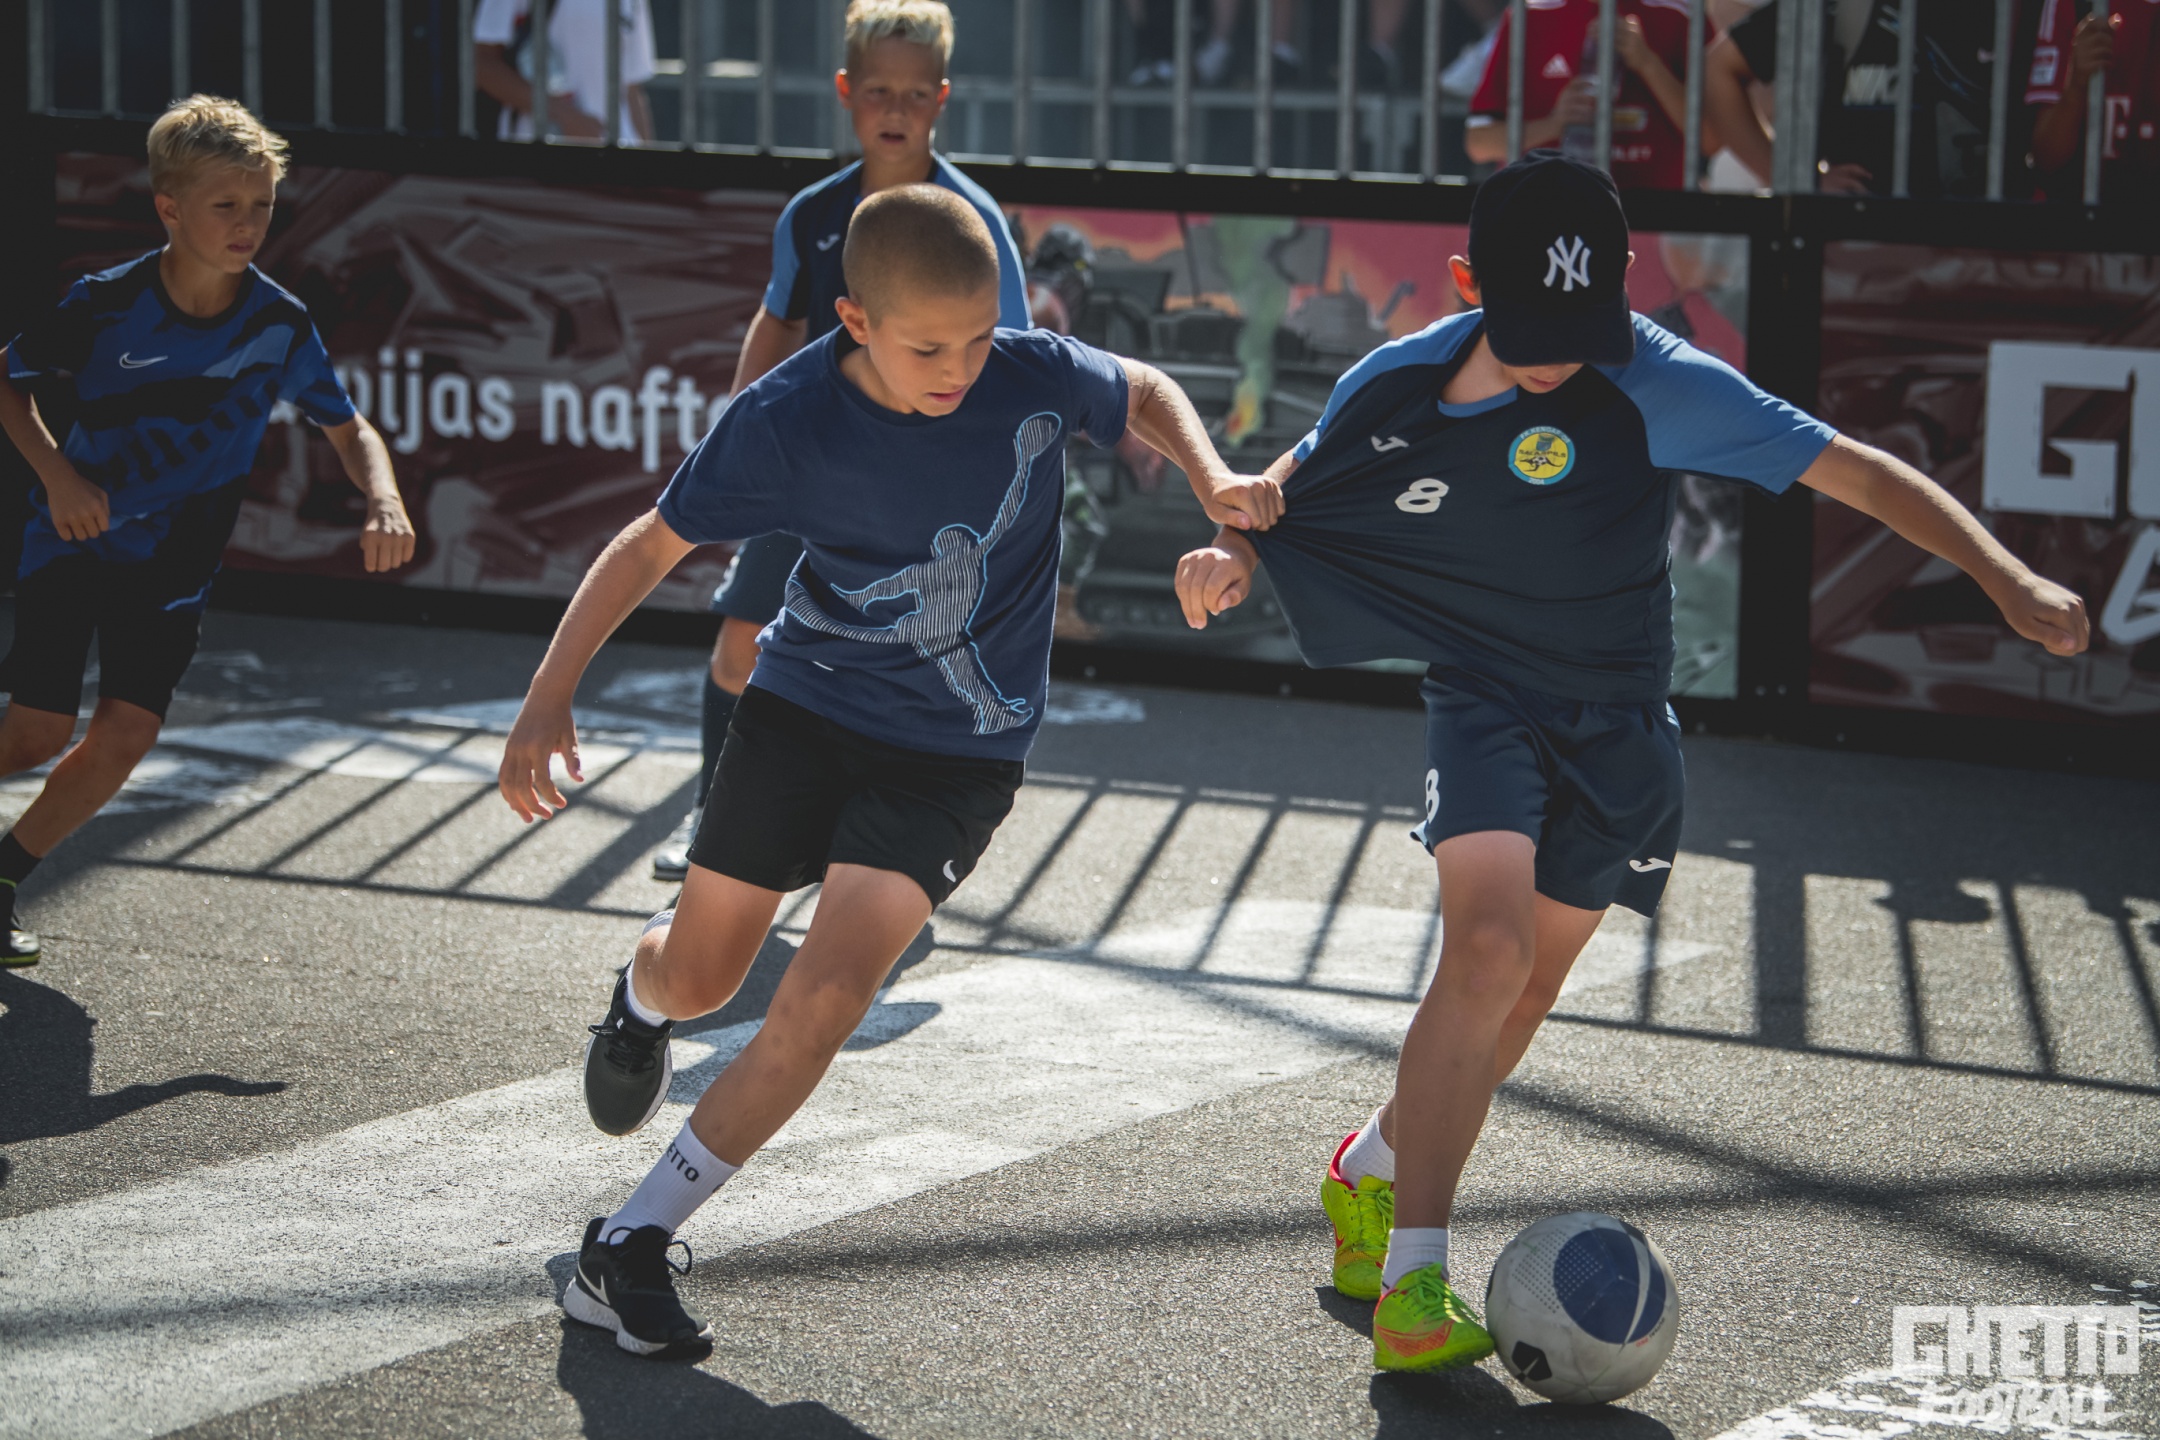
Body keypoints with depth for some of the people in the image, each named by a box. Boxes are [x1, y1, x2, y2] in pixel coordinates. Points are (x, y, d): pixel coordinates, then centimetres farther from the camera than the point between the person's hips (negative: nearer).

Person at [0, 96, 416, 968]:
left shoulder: (280, 325, -12)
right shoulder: (107, 302, -16)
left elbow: (349, 429, -3)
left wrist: (384, 503, -24)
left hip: (174, 562, 2)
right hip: (73, 537, -2)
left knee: (126, 735, -10)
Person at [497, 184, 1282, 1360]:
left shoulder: (1037, 378, -18)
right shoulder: (787, 421, -20)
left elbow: (1145, 394, 5)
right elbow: (655, 543, -8)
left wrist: (1214, 482, -13)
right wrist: (549, 695, -10)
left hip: (958, 752, -1)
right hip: (807, 702, 1)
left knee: (820, 1005, -16)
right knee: (700, 981, 11)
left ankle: (629, 1247, -5)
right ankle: (643, 987, 52)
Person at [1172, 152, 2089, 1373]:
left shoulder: (1662, 388, -21)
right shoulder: (1397, 387, -12)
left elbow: (1856, 472, -21)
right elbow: (1292, 488, 8)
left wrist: (2007, 579, -30)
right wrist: (1230, 554, -14)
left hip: (1616, 726, 1)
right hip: (1484, 705, -1)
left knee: (1523, 1000, 9)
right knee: (1490, 949, -22)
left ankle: (1372, 1173, 37)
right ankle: (1413, 1286, -19)